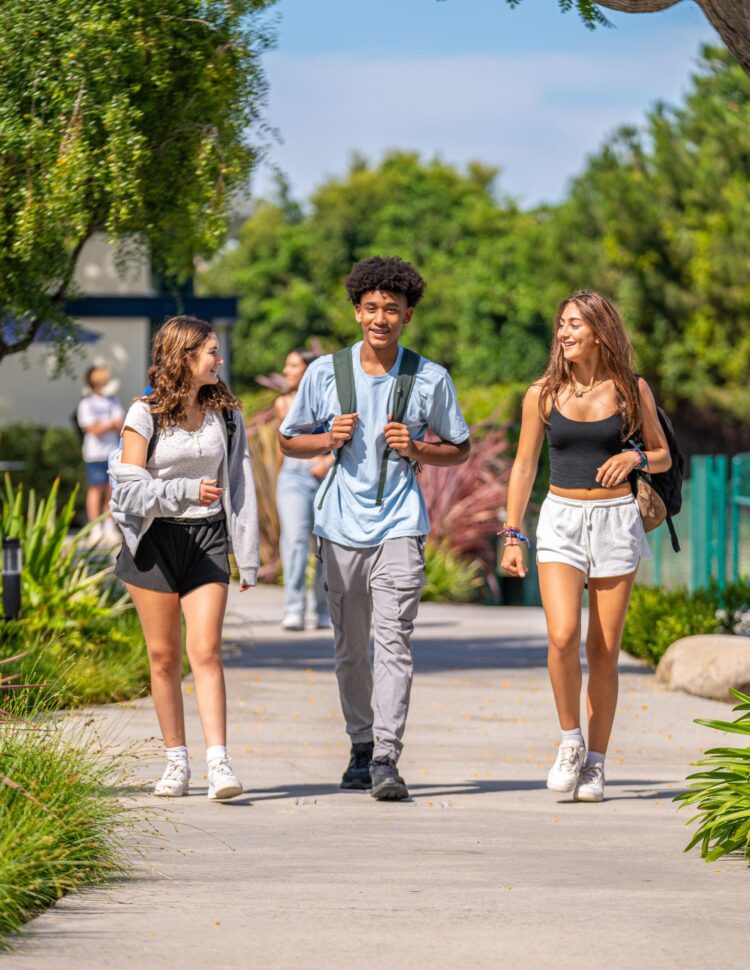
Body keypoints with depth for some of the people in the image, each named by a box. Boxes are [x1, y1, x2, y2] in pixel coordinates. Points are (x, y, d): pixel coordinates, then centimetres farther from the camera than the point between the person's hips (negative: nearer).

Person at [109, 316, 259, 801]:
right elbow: (129, 488, -11)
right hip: (155, 540, -1)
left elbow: (240, 485, 9)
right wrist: (185, 491, -25)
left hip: (207, 539, 1)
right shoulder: (146, 414, -6)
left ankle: (219, 762, -16)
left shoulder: (226, 413, 5)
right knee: (164, 656, 4)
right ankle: (176, 761, 15)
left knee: (206, 650, -10)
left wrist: (248, 556, 5)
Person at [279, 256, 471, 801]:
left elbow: (460, 450, 12)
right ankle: (361, 746, 26)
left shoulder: (431, 379, 2)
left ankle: (387, 759, -20)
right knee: (350, 647, 10)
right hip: (341, 525, 2)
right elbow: (289, 442, 13)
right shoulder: (325, 373, 4)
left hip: (399, 527, -2)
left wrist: (416, 449, -8)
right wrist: (329, 439, -8)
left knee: (393, 642, -14)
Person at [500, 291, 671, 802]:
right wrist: (512, 535, 3)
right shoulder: (544, 393, 2)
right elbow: (525, 466, 8)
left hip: (616, 521, 0)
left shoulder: (632, 390, 1)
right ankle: (570, 741, 1)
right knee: (563, 635, -18)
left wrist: (635, 457, -13)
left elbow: (663, 457, 10)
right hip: (561, 521, 0)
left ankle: (595, 763, 10)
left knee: (604, 649, 1)